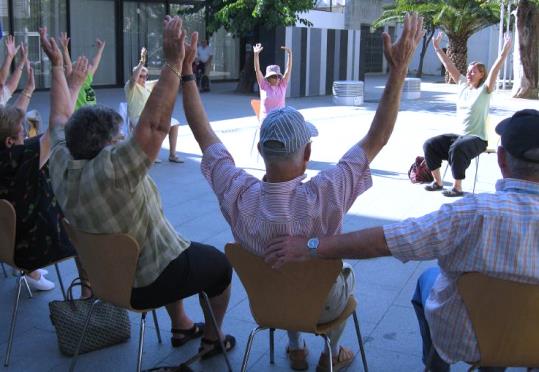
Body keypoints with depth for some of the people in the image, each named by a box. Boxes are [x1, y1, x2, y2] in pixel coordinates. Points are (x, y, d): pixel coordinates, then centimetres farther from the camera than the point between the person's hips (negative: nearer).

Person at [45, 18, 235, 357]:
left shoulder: (62, 166, -11)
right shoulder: (111, 170, -35)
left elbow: (61, 117, 5)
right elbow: (155, 125, -42)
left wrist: (57, 64, 13)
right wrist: (173, 62, -41)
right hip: (149, 284, -8)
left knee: (177, 253, 34)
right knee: (220, 265, 17)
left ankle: (181, 326, 45)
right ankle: (212, 340, 34)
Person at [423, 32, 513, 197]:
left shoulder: (484, 90, -6)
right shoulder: (463, 84, 9)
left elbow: (494, 71, -21)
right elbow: (449, 67, 10)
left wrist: (504, 53, -33)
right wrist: (437, 48, 11)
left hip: (477, 138, -6)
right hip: (457, 134, 7)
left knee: (457, 149, -36)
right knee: (429, 145, -10)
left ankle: (457, 188, -24)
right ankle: (437, 182, 0)